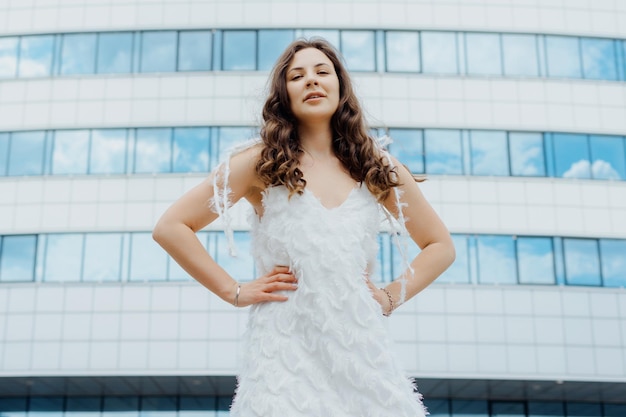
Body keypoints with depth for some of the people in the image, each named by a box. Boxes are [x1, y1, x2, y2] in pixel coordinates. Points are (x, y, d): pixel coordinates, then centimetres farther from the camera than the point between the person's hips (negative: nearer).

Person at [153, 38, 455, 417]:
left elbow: (441, 246, 18)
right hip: (287, 353, -2)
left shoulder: (378, 168, 8)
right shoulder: (262, 162, 1)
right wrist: (234, 291, -4)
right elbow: (171, 228, -1)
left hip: (363, 349, 3)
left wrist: (391, 297, 6)